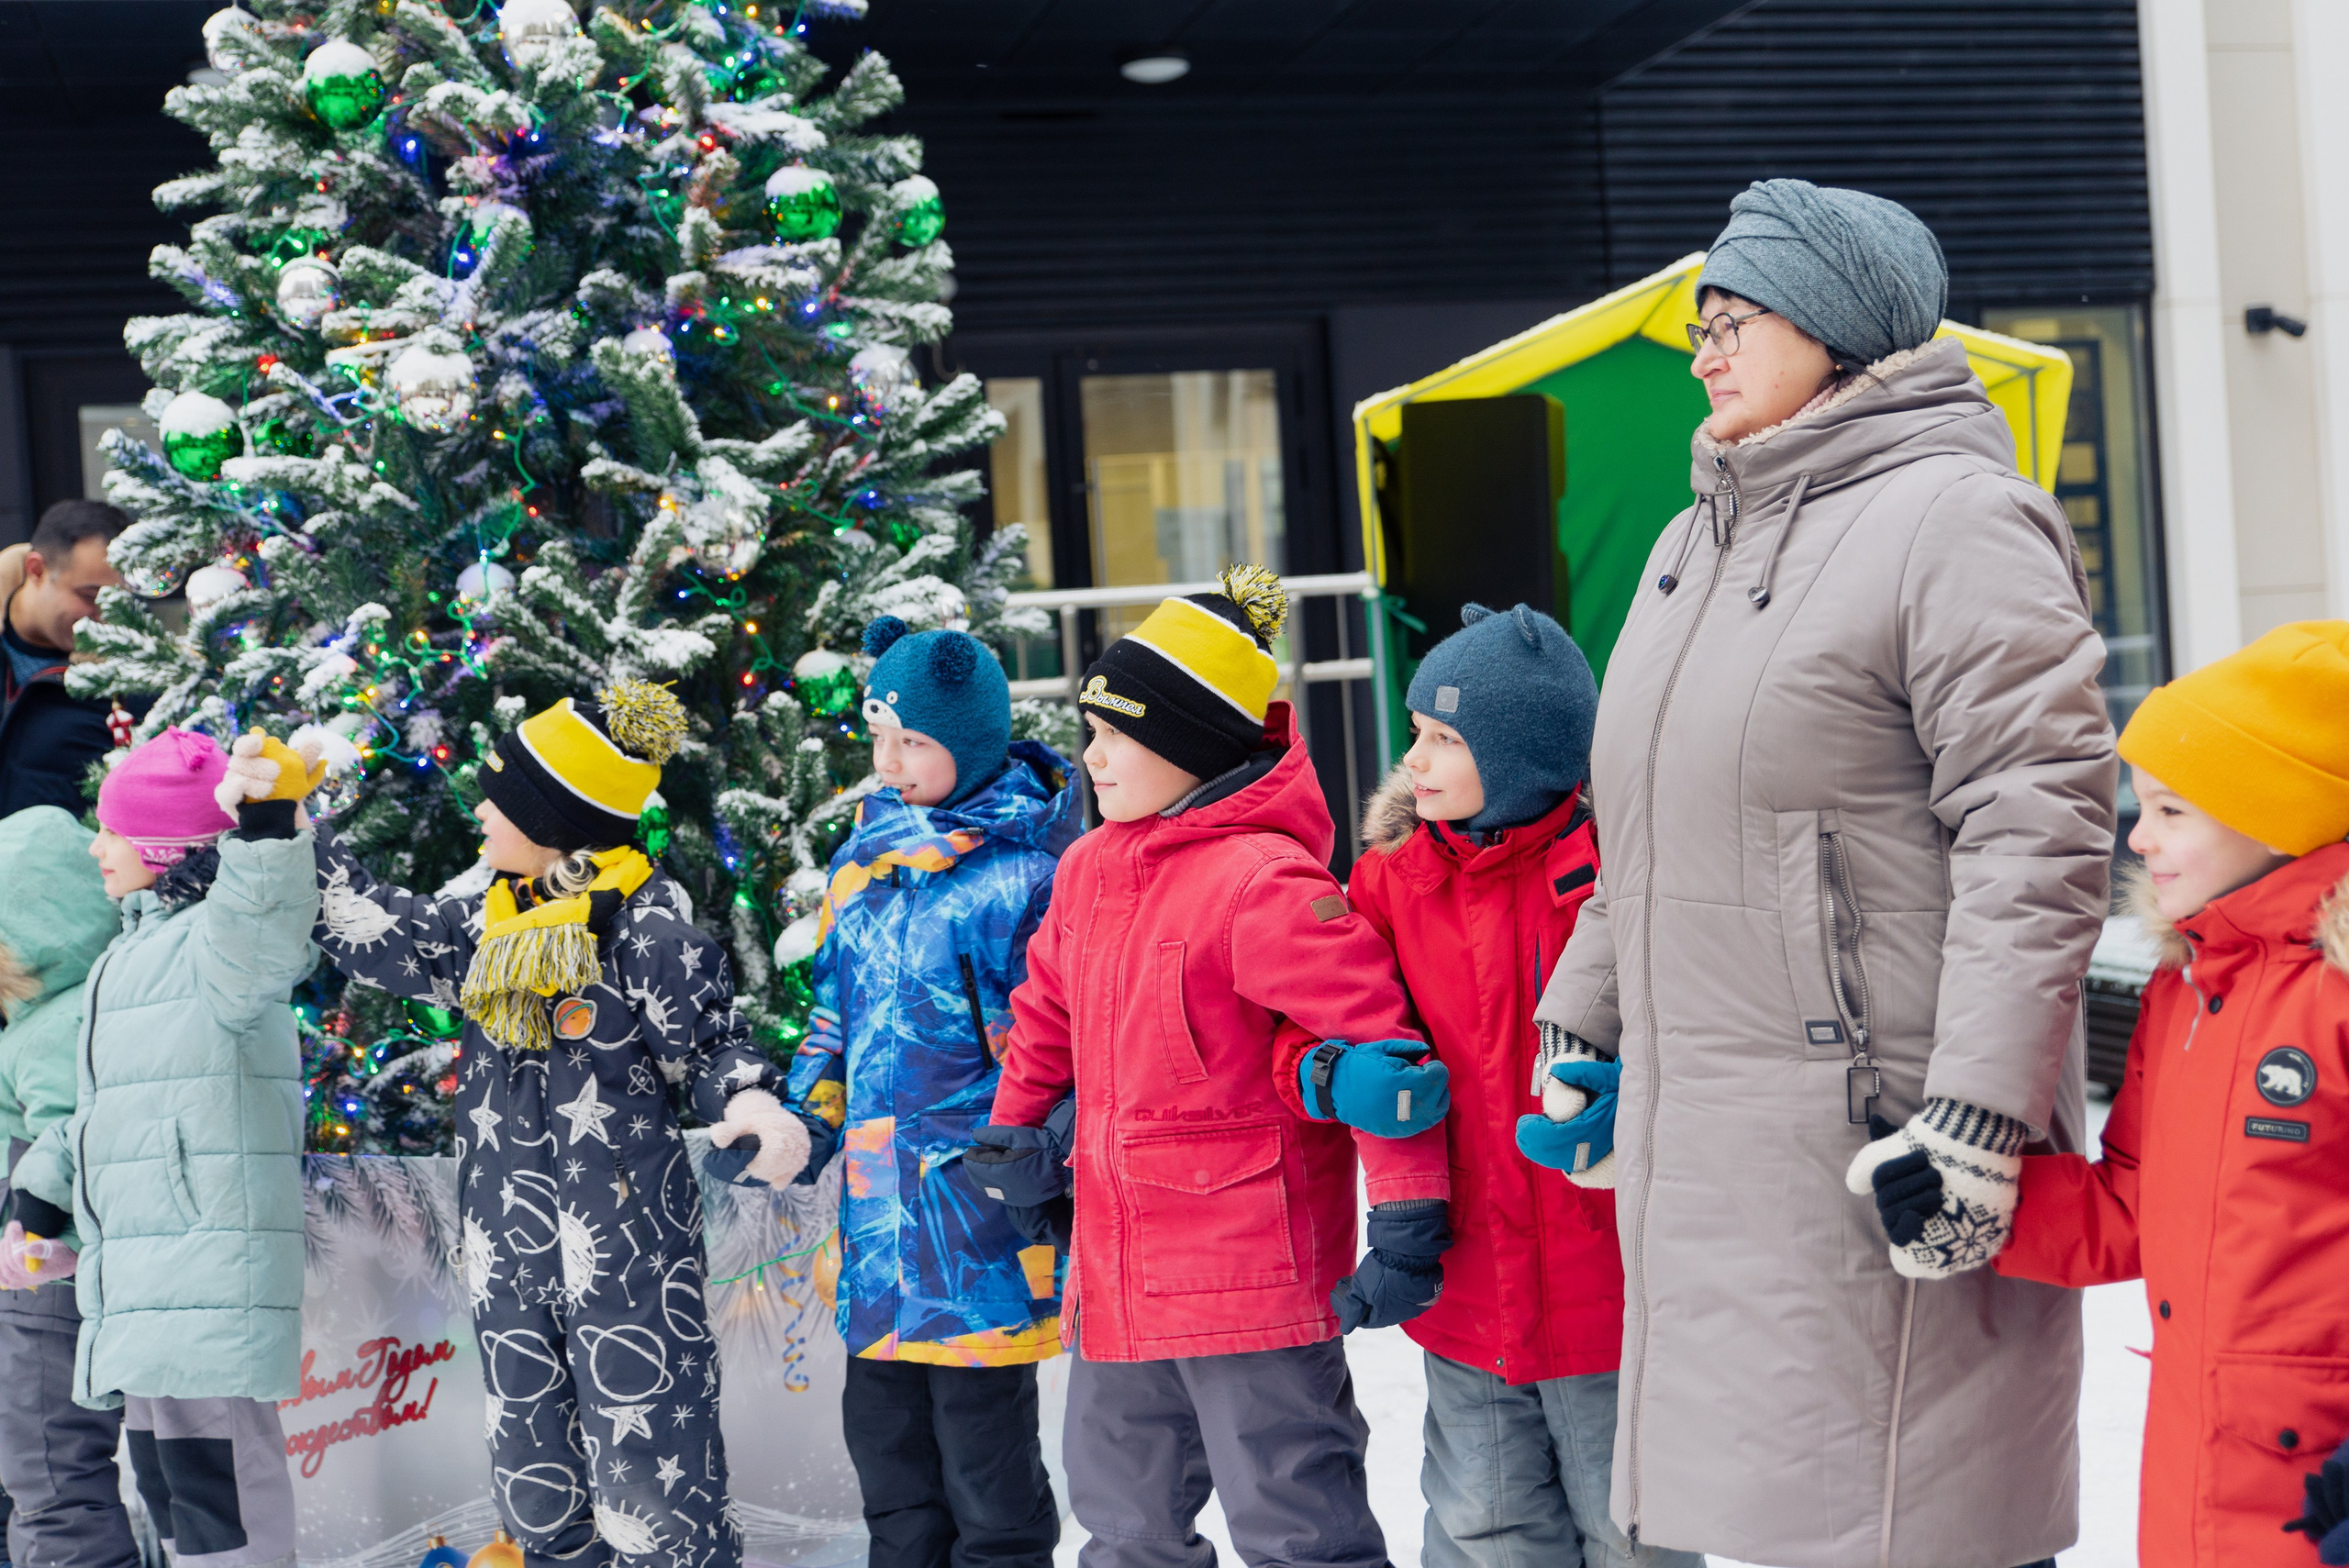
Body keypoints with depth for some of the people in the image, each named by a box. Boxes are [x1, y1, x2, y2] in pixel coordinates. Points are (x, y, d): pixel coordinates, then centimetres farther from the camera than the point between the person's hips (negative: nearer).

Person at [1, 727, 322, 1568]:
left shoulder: (209, 938, -8)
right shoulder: (130, 953, 23)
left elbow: (263, 950, -35)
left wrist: (265, 833, -49)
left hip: (209, 1275, -10)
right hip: (139, 1285, 10)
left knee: (215, 1491, -13)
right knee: (165, 1483, 14)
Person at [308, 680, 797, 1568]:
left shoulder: (647, 926, -10)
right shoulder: (492, 919, 10)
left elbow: (710, 1046, -6)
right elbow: (390, 937, 18)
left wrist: (750, 1105, -27)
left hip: (624, 1252, -7)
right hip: (506, 1250, 8)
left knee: (652, 1492, -9)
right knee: (534, 1492, 14)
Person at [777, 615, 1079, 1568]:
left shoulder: (1016, 878, -14)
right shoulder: (865, 853, 10)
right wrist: (808, 1118, 10)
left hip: (974, 1207, -8)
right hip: (879, 1204, 8)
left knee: (982, 1429, 3)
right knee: (882, 1422, 17)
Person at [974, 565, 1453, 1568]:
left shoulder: (1261, 880, -18)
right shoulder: (1088, 869, 8)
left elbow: (1378, 1041, -21)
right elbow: (1049, 1013, 24)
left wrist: (1407, 1221, -22)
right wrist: (1016, 1134, 22)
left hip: (1249, 1273, -9)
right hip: (1117, 1275, 9)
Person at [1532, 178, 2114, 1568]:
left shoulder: (1954, 517, -10)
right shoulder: (1698, 539, 18)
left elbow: (2038, 835, -18)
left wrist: (1976, 1118, -23)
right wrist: (1576, 1027, 24)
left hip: (1876, 1136, -8)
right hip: (1702, 1151, 8)